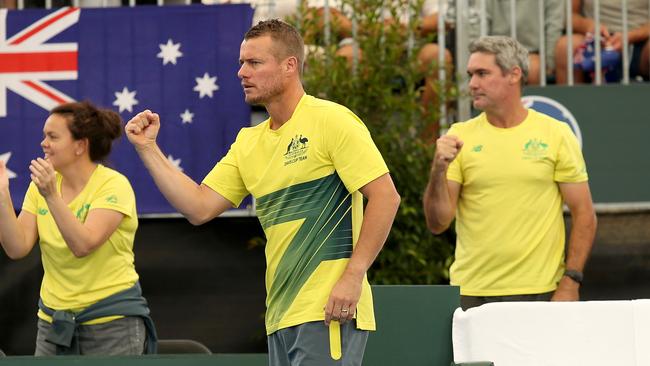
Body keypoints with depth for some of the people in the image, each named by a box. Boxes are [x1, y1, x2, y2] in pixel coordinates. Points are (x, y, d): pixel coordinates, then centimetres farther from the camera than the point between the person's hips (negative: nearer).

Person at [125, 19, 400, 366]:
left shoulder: (331, 120, -6)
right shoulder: (248, 142, 17)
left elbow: (385, 196, -11)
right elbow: (199, 208, 13)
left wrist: (352, 276, -17)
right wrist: (148, 148, 8)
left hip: (328, 311, -8)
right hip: (280, 317, 8)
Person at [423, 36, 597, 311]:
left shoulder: (556, 134, 2)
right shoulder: (459, 136, 5)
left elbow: (584, 216, 3)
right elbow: (438, 223, 1)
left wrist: (570, 283, -6)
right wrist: (439, 169, -15)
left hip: (537, 291, -1)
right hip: (470, 292, 1)